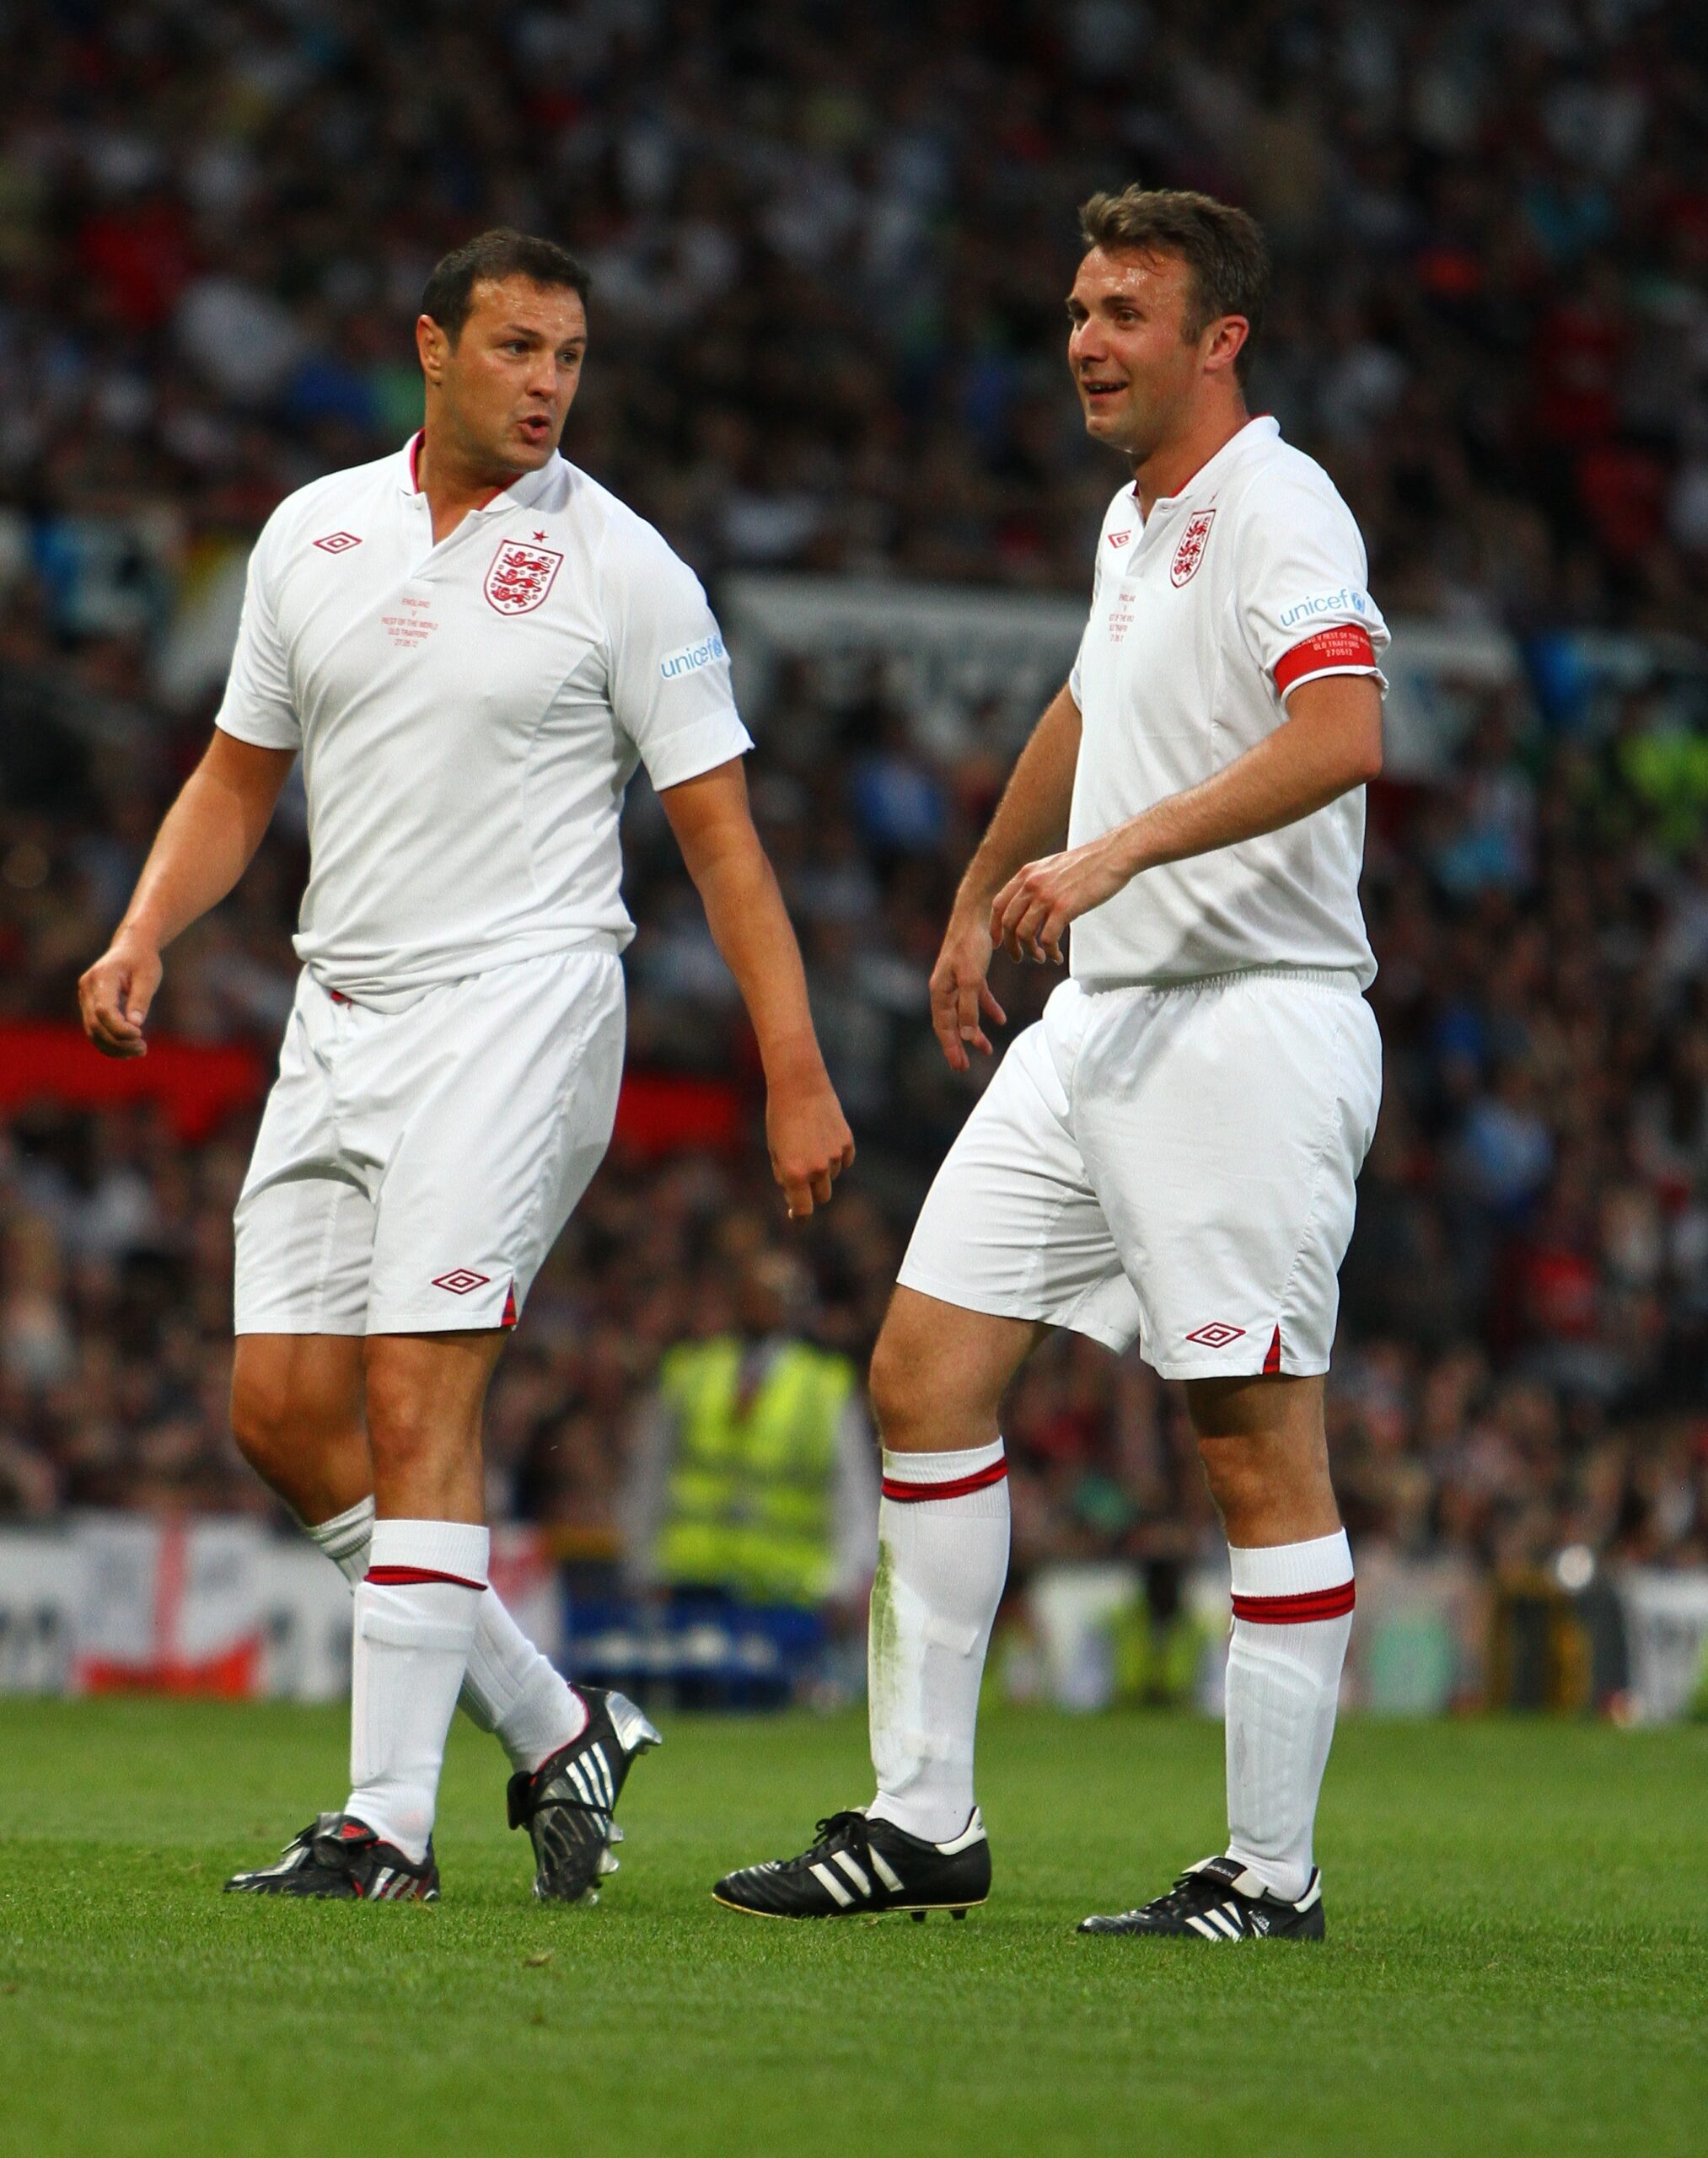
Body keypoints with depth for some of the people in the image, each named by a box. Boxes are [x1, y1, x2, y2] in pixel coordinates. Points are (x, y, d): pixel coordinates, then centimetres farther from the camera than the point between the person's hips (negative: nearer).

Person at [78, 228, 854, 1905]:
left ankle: (390, 1822, -10)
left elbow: (717, 829, -2)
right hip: (337, 1015, 6)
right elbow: (237, 775, 19)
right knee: (282, 1412, 2)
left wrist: (794, 1074, -7)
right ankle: (554, 1728, 15)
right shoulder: (312, 534, 10)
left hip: (518, 1006, -6)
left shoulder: (619, 568, -3)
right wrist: (144, 934, 1)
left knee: (415, 1404, -14)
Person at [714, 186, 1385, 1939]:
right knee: (923, 1373, 4)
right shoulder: (1132, 525, 17)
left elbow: (1342, 734, -28)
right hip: (1096, 1017, 9)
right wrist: (979, 905, 45)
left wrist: (1116, 855, -32)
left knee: (1259, 1446, -6)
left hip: (1248, 1022, -9)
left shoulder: (1276, 508, -11)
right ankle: (922, 1822, 9)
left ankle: (1271, 1873, 0)